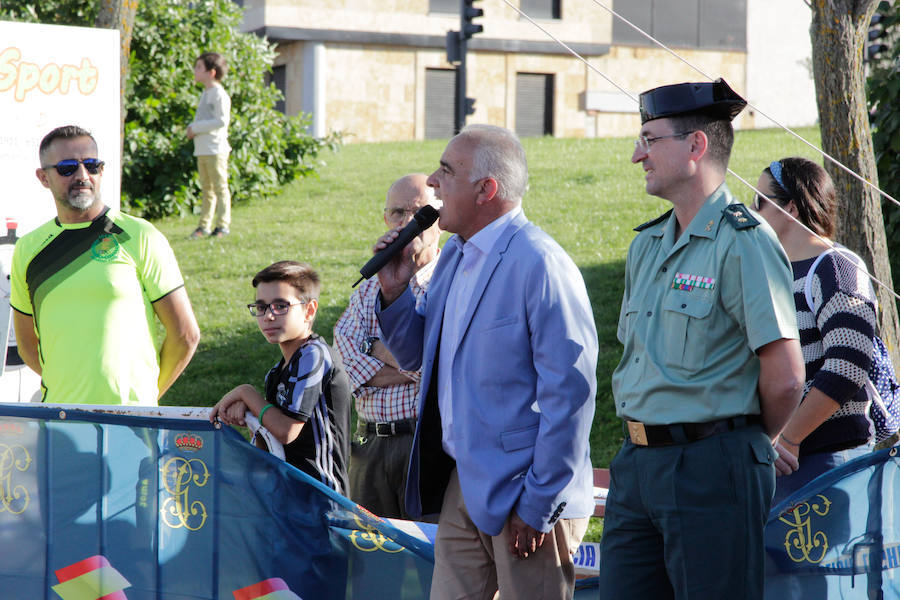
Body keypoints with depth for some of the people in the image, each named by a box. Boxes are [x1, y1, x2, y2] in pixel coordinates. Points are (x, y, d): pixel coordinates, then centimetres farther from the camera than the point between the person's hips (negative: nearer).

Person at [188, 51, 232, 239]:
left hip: (215, 149, -9)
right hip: (201, 149, 9)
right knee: (206, 189, 11)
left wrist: (196, 127, -15)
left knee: (220, 188, -5)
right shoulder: (205, 93, 17)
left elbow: (222, 120, -19)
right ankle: (204, 225, 14)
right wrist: (192, 128, 5)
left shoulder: (219, 95, -11)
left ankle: (223, 224, -2)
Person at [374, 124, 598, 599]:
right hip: (460, 489, 8)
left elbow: (570, 394, -19)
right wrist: (394, 291, 2)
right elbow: (417, 356, 22)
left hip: (523, 495, -8)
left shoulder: (540, 265, -17)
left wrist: (538, 506, -17)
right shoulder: (454, 256, 11)